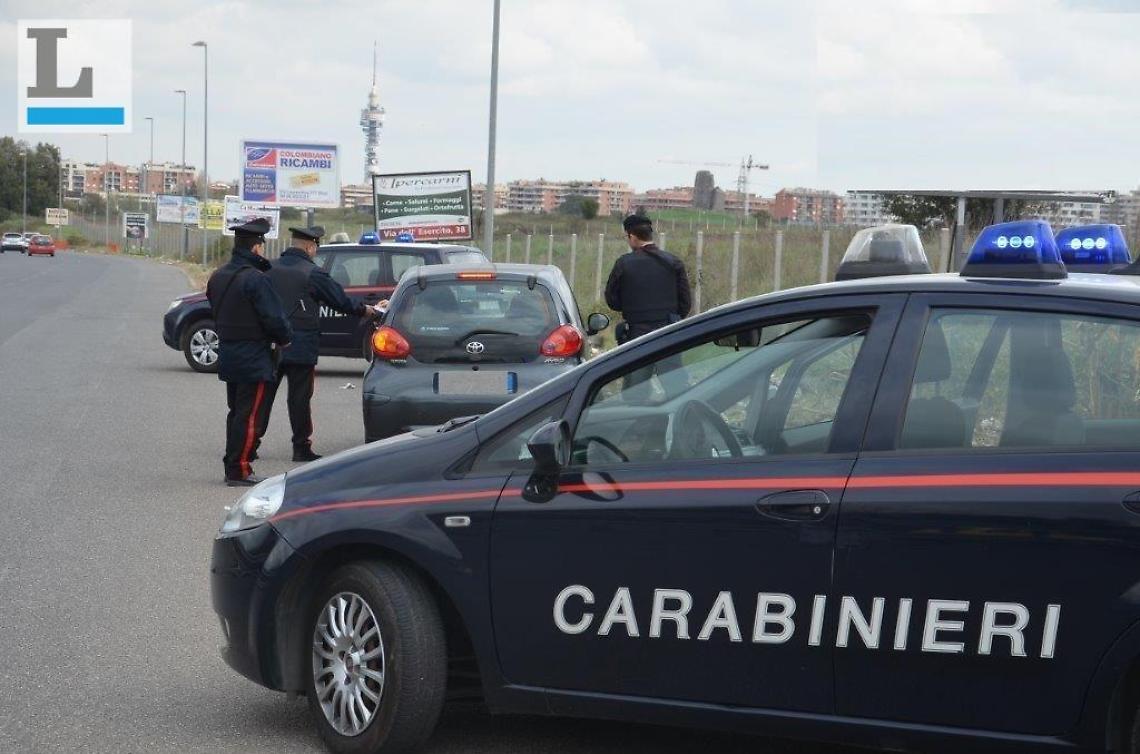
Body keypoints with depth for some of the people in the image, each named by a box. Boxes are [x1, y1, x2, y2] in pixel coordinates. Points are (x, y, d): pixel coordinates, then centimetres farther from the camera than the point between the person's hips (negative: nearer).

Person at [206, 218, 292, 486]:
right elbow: (273, 317, -19)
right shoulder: (255, 279, -19)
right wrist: (285, 339, -2)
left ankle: (232, 467, 20)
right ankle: (239, 471, -3)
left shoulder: (218, 276, 9)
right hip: (253, 358, -9)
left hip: (227, 353, 9)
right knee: (248, 416, -4)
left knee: (236, 412, 16)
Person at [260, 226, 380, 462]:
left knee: (264, 395, 9)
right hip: (301, 348, -5)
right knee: (299, 398, 2)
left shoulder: (271, 269, 5)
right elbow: (341, 300, -3)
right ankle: (301, 447, 6)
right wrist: (365, 309, 13)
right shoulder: (312, 274, -10)